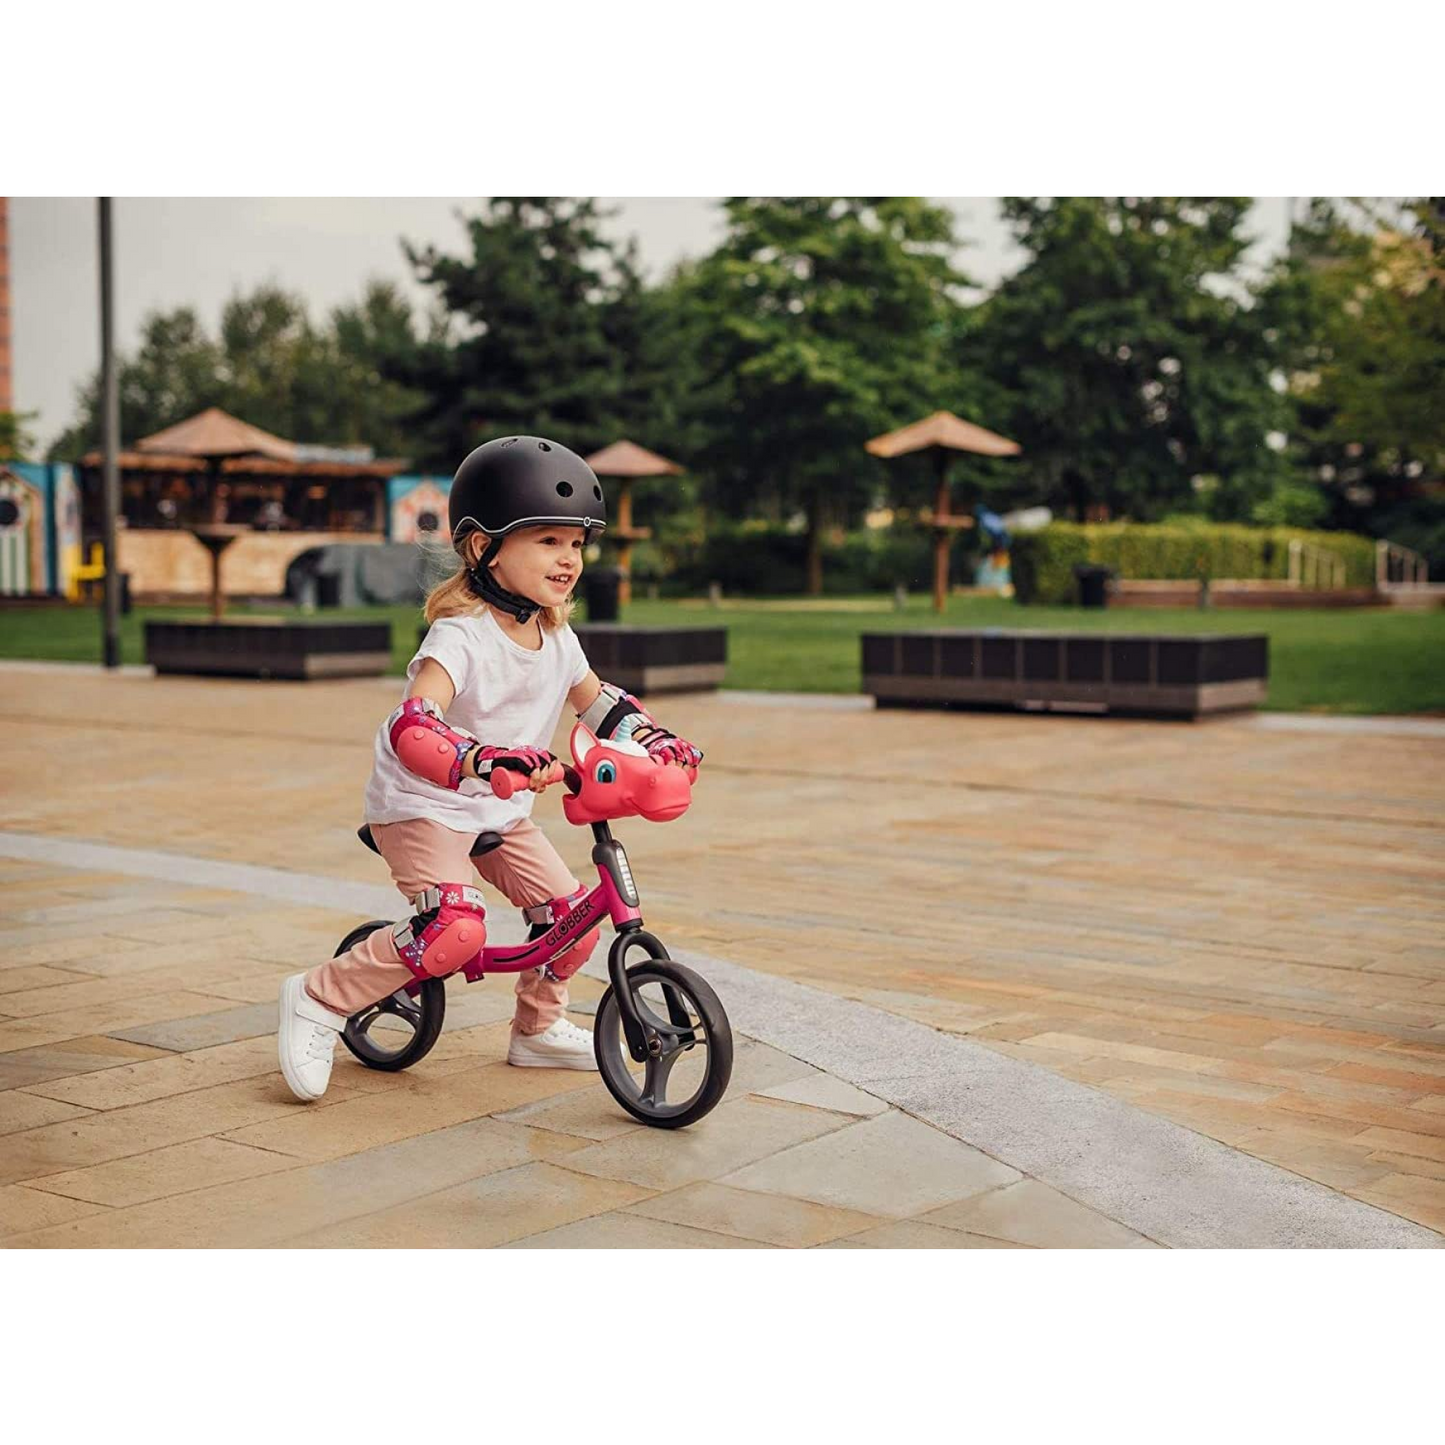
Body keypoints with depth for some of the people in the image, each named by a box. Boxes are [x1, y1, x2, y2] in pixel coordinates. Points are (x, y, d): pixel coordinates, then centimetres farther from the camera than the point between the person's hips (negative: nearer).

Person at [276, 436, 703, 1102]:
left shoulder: (558, 638, 0)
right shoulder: (462, 635, -26)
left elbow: (597, 699, 17)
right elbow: (413, 728, -41)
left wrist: (654, 737, -1)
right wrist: (487, 760, -58)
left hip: (500, 810, 8)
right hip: (423, 804, -8)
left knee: (572, 915, 1)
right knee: (456, 930, -27)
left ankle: (537, 1028, 27)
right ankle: (318, 1000, -9)